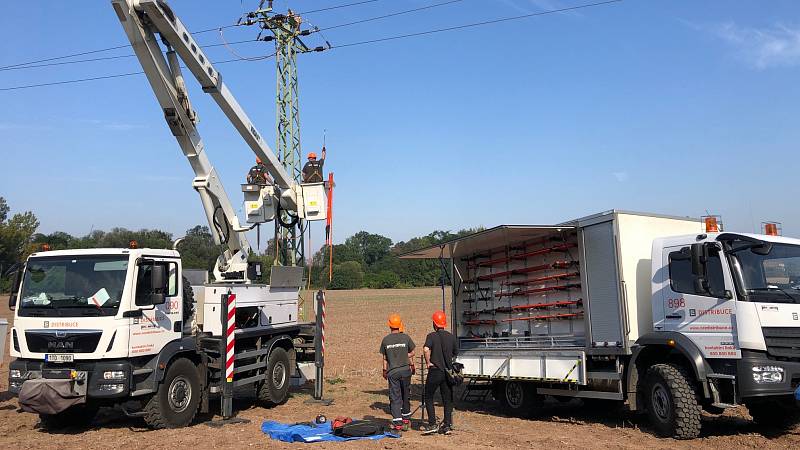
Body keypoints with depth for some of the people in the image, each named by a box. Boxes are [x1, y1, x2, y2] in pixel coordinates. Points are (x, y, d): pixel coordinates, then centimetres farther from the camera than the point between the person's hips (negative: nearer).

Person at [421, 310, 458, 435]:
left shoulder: (432, 336, -9)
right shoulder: (451, 337, 5)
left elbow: (426, 349, -28)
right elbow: (455, 353, 16)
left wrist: (428, 362, -14)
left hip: (435, 371, -4)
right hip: (448, 372, 4)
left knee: (428, 398, 10)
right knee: (447, 399, 11)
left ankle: (432, 424, 4)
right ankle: (447, 425, 11)